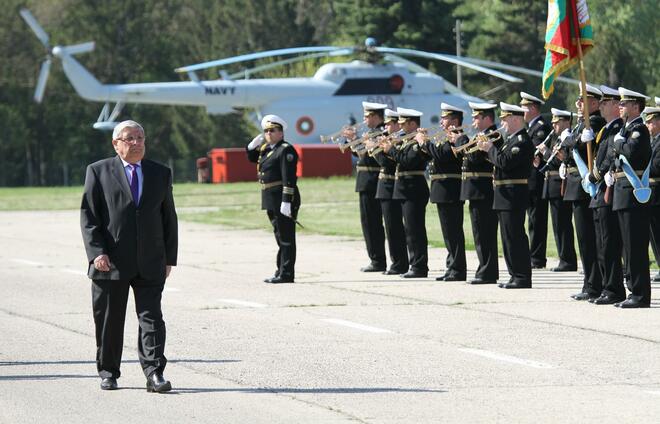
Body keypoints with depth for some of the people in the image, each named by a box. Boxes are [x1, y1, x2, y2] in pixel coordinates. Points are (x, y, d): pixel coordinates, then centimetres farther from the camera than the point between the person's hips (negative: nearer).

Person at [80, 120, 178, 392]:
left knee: (151, 318, -7)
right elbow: (88, 217, -2)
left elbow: (169, 218, 15)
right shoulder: (98, 172, 3)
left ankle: (154, 374, -11)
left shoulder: (161, 174, 13)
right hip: (111, 263, -2)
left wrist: (170, 258, 9)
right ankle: (108, 372, 18)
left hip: (150, 265, 2)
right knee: (108, 321, 5)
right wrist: (97, 253, -13)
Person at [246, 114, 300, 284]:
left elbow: (289, 178, -20)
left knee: (285, 237, -6)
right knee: (280, 236, 14)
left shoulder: (285, 150, -13)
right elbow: (251, 157, 30)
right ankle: (281, 271, 20)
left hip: (283, 199, -9)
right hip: (272, 200, 9)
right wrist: (253, 145, 9)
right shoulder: (266, 149, 14)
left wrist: (286, 202, -25)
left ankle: (286, 273, -4)